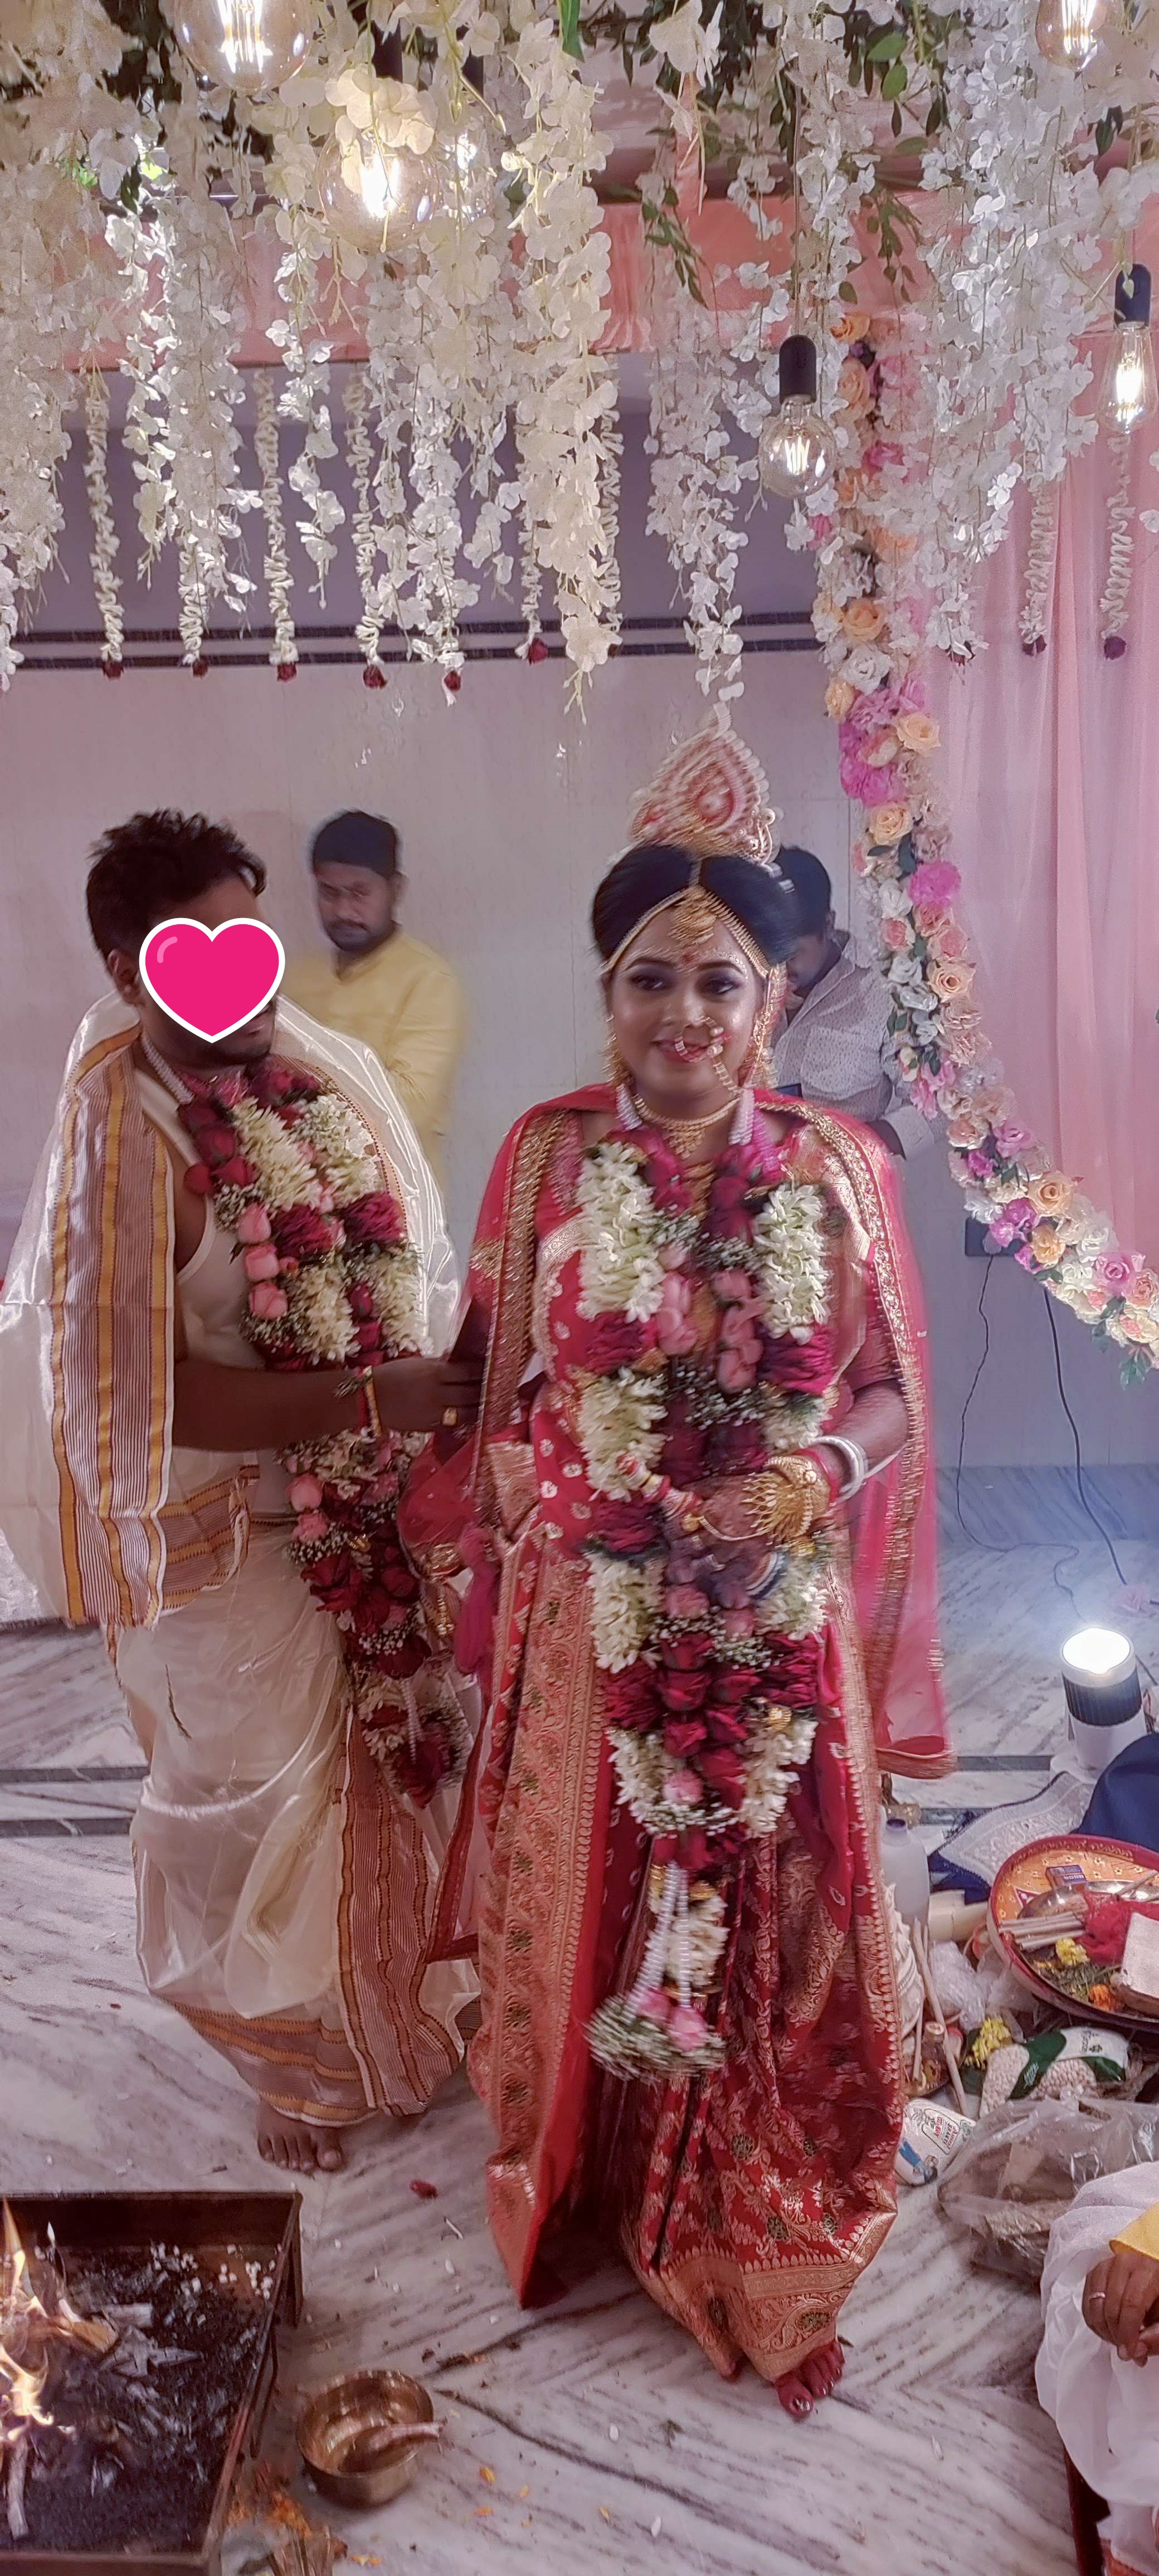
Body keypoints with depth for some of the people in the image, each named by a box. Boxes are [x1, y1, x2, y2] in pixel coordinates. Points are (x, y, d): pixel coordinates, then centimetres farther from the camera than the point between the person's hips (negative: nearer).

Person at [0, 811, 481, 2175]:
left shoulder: (331, 1066, -3)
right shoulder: (119, 1145, -21)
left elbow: (412, 1259, 7)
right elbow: (139, 1391, -23)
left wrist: (452, 1387, -6)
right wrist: (368, 1402, -24)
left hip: (384, 1508, 6)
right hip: (238, 1539, -5)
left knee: (399, 1757, 21)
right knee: (262, 1796, 14)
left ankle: (408, 1998, 49)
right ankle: (297, 2056, 41)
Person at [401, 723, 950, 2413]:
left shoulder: (841, 1169, -5)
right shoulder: (545, 1156, -4)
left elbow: (891, 1390, 1)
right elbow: (490, 1383, 4)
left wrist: (821, 1470, -17)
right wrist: (537, 1475, -11)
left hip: (777, 1632, 0)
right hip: (591, 1622, 0)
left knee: (773, 1913, 14)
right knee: (587, 1905, 16)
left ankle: (755, 2220, 41)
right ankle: (580, 2181, 44)